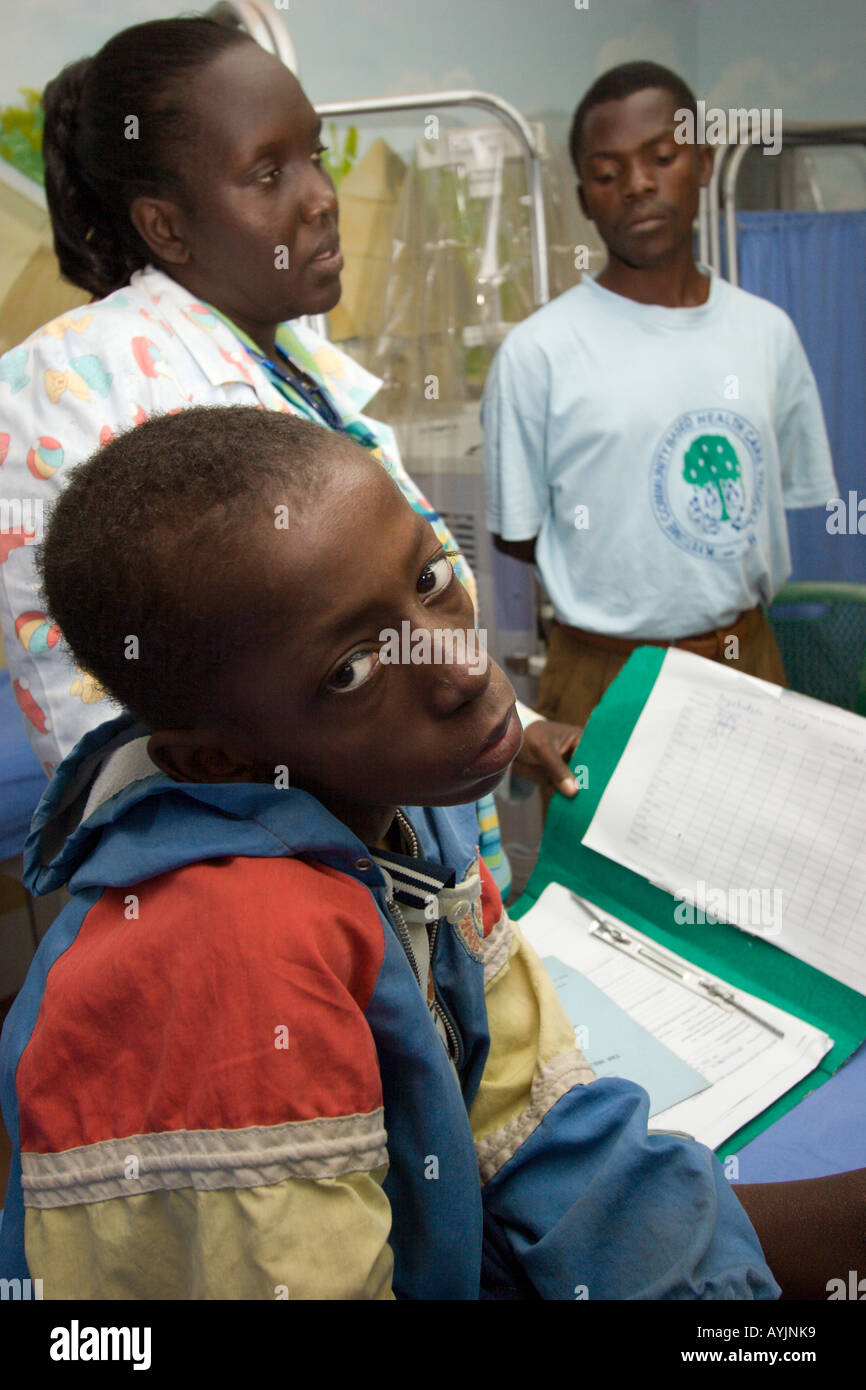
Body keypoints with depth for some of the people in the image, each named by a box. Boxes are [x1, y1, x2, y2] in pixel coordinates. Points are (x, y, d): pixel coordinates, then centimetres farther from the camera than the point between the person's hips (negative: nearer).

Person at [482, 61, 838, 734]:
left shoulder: (768, 331, 4)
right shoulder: (537, 351, -10)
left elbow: (788, 498, 12)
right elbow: (517, 535, -5)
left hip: (748, 658, 4)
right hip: (605, 675, -4)